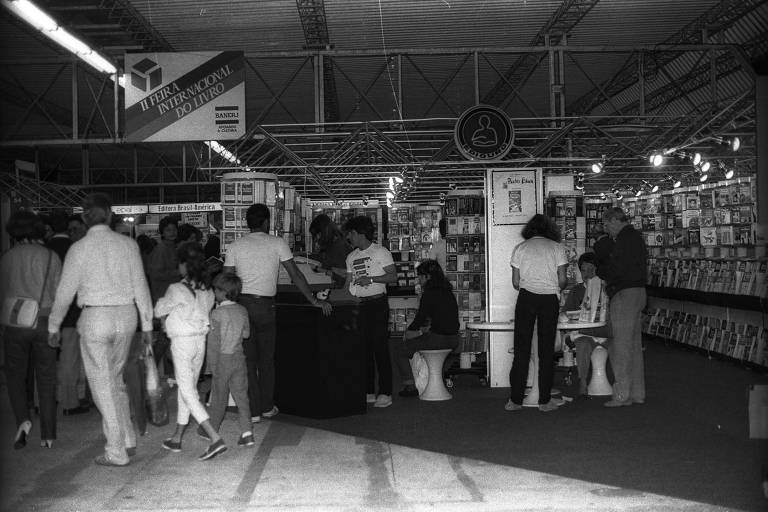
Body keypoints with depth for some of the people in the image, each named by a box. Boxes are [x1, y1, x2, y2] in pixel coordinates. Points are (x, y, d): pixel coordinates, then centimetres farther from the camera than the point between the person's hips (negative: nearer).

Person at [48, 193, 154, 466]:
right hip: (126, 315, 4)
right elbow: (140, 285, 4)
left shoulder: (79, 248, -7)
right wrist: (147, 323, 12)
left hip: (95, 318, -4)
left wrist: (53, 325, 13)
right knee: (115, 378, 19)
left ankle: (117, 452, 8)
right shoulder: (128, 244, 1)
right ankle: (128, 441, 21)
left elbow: (65, 291, -1)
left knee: (102, 384, 4)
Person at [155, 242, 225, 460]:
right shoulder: (207, 290, 1)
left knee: (187, 391, -4)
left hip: (182, 342, -7)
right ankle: (177, 438, 28)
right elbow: (205, 313, 8)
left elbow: (158, 311, -5)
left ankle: (215, 439, -16)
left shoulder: (177, 290, -16)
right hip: (201, 340, 7)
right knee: (188, 388, 17)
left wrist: (162, 300, 15)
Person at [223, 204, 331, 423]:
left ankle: (253, 411, 6)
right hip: (265, 305, -1)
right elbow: (295, 274, 0)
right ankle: (267, 407, 19)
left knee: (247, 358, 5)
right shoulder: (277, 243, 1)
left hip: (241, 304, 1)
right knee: (266, 358, 11)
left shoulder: (235, 246, 6)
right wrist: (314, 301, 4)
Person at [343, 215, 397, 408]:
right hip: (358, 305, 6)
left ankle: (385, 393, -3)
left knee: (380, 348, -7)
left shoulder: (380, 252, -3)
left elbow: (393, 277, -9)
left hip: (377, 303, -6)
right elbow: (348, 283, 17)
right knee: (363, 349, 6)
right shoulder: (351, 257, 15)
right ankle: (368, 392, 12)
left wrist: (371, 279, -19)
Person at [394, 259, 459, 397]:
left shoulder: (429, 293, -12)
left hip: (438, 338, -9)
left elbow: (420, 318, -11)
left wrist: (409, 332, 6)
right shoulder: (447, 292, 13)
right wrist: (423, 330, 20)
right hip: (453, 339, 9)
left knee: (400, 351, 6)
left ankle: (410, 387, 6)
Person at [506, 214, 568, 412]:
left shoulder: (520, 248, 9)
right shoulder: (557, 247, 8)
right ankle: (545, 401, 6)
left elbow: (516, 282, 5)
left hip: (526, 297, 0)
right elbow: (563, 280, 1)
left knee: (521, 349, 3)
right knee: (546, 350, 5)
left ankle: (515, 400, 3)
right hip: (550, 299, 0)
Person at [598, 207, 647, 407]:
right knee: (634, 345, 13)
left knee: (621, 346, -6)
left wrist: (599, 270, -2)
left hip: (625, 294, -10)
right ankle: (637, 393, 17)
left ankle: (622, 395, -4)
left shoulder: (624, 238, -13)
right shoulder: (635, 236, 19)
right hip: (638, 291, 10)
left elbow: (618, 268, -19)